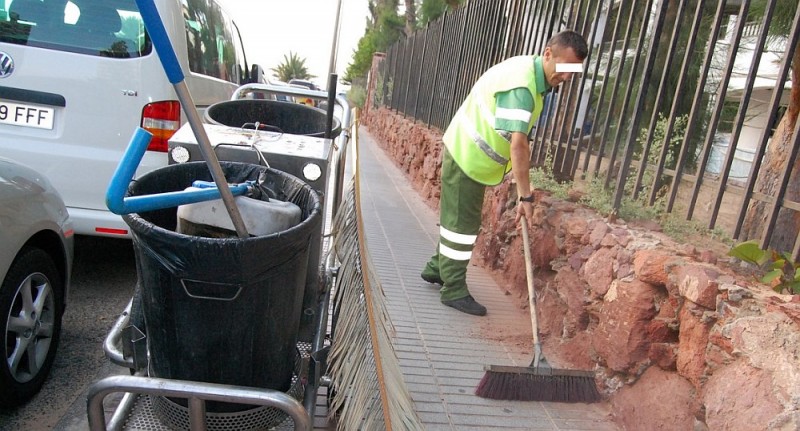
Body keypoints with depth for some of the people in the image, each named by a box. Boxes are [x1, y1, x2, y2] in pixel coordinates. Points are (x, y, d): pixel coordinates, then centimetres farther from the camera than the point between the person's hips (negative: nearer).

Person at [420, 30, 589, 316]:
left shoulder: (531, 71, 3)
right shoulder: (521, 85, -29)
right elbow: (518, 144, -35)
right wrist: (525, 196, -32)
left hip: (470, 154, 10)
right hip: (467, 157, -10)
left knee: (459, 218, 18)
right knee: (462, 224, -3)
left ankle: (437, 269, 33)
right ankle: (454, 290, 7)